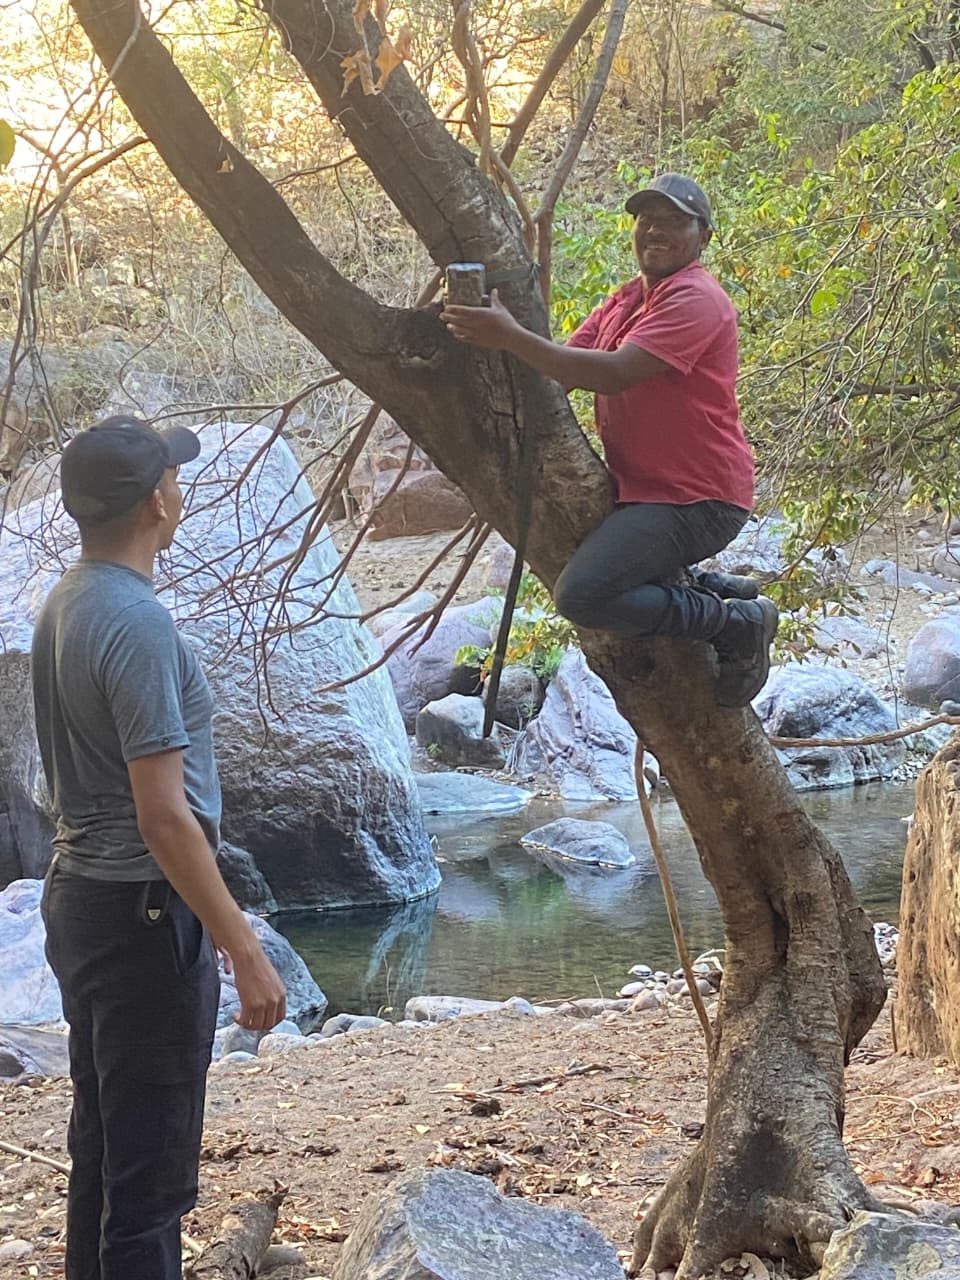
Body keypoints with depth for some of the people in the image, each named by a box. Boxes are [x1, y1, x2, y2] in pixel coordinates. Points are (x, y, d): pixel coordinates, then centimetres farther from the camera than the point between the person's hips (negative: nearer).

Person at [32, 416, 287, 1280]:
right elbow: (164, 819, -23)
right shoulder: (137, 624, -20)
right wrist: (246, 952, -20)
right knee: (151, 1176, -3)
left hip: (78, 898, 10)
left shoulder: (64, 608, 9)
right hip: (142, 915, -10)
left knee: (100, 1152, 18)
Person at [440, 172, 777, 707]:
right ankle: (707, 587, 19)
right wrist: (495, 338, -14)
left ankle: (738, 624, -6)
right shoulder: (626, 300, 15)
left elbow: (614, 374, -29)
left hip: (697, 501, -10)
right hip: (643, 489, 10)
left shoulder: (696, 300, -15)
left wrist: (512, 337, -34)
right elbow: (562, 372, 4)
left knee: (583, 594, -24)